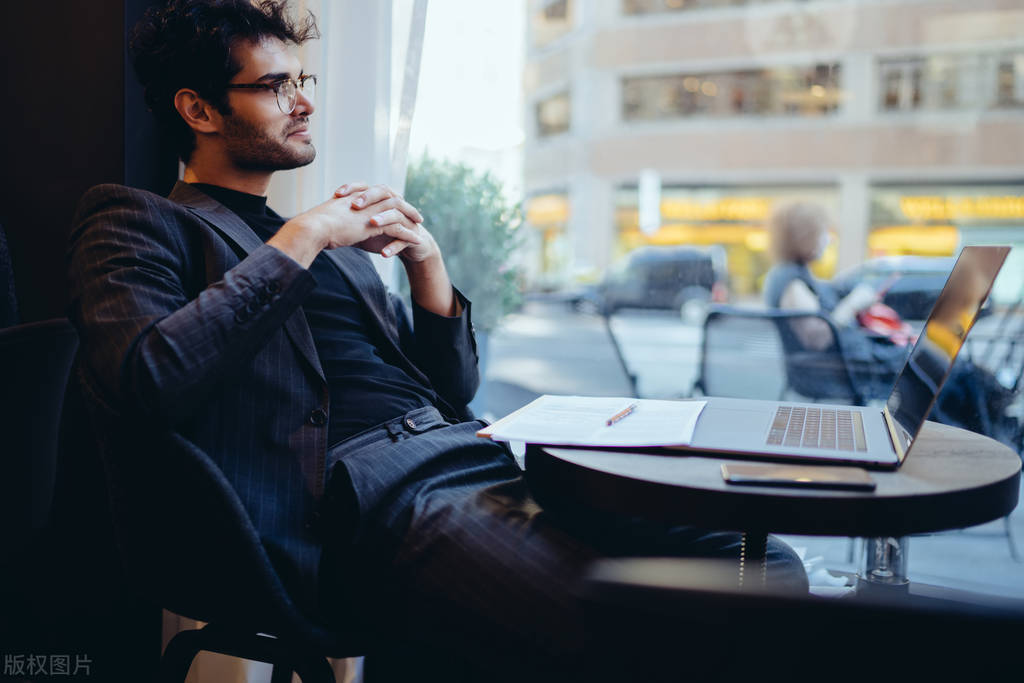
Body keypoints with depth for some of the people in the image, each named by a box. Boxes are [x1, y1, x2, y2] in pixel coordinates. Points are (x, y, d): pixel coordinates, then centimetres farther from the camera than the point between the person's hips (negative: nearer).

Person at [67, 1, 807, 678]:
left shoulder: (332, 239, 28)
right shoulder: (139, 223, 8)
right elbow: (144, 383, -14)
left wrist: (426, 259, 9)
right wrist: (297, 243, -8)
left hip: (484, 464, 7)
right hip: (376, 503, -7)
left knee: (766, 567, -8)